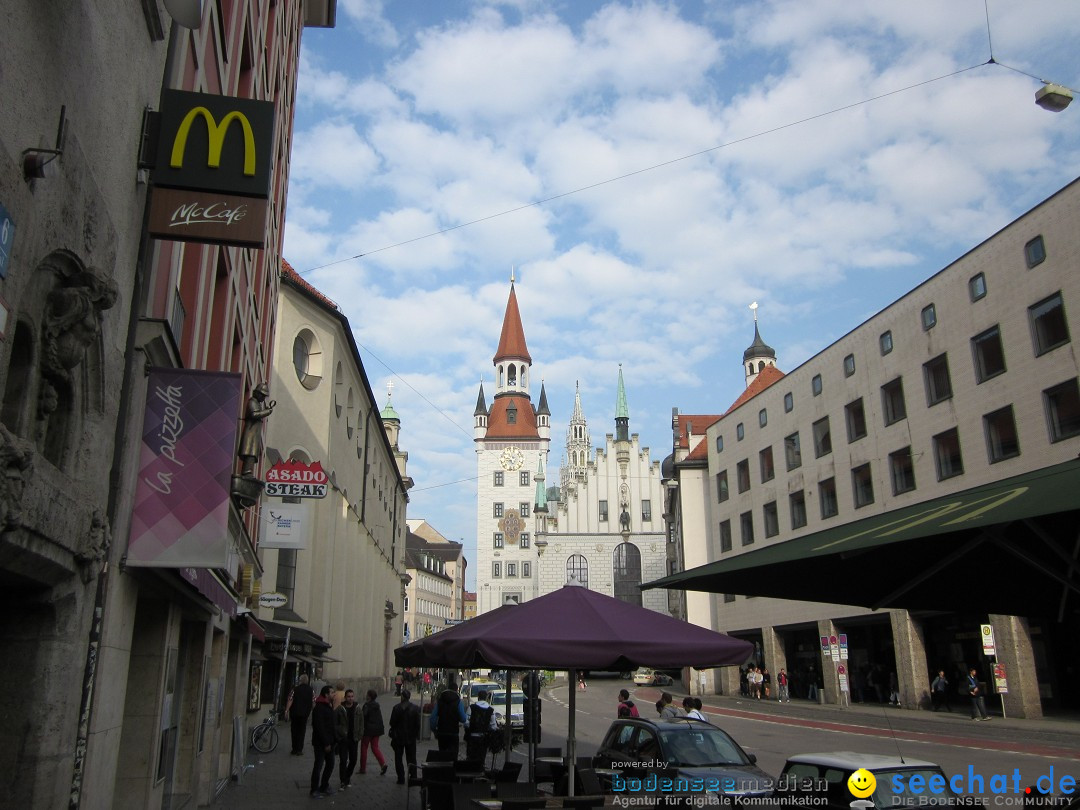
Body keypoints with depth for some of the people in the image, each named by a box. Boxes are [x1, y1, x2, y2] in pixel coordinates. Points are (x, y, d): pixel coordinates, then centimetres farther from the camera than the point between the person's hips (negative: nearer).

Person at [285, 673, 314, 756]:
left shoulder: (295, 689, -5)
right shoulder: (311, 690, -1)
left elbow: (290, 700, -11)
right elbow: (314, 702, -1)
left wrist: (286, 711, -10)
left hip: (294, 712, 0)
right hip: (305, 713, 1)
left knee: (294, 731, 11)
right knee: (301, 731, 9)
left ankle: (294, 749, 13)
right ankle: (299, 750, 4)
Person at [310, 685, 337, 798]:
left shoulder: (329, 706, 12)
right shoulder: (319, 708, -18)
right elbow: (319, 727, -22)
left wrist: (331, 742, 12)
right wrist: (326, 743, -22)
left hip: (328, 742, 9)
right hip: (320, 743, -9)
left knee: (330, 764, 14)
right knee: (318, 766, -1)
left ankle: (324, 787, 27)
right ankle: (314, 790, 9)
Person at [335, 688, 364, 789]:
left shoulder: (358, 709, 5)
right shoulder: (339, 709, -6)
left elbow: (361, 724, 8)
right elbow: (334, 724, -3)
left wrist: (359, 736, 0)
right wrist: (338, 736, -10)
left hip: (354, 739, 3)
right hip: (343, 739, -3)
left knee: (353, 760, 10)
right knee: (343, 760, -5)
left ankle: (347, 776, 32)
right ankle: (343, 781, 4)